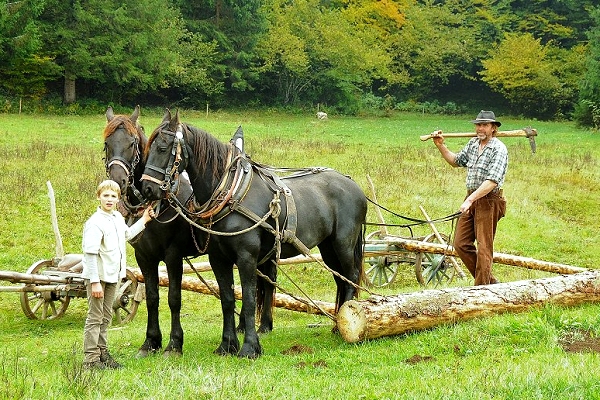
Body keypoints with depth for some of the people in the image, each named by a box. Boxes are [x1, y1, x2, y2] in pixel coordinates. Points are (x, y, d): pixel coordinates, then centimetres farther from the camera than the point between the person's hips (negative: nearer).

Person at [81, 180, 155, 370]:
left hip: (113, 276, 8)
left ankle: (102, 352, 27)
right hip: (98, 276, -8)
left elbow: (127, 234, 30)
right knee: (95, 318, -3)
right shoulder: (95, 223, -20)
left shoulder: (118, 218, 7)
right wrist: (95, 282, -25)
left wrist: (144, 220, 27)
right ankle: (91, 359, 1)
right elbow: (90, 254, -23)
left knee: (106, 317, 17)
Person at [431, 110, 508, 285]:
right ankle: (489, 280, 17)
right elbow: (456, 161, 28)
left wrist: (470, 200, -29)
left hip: (489, 201, -8)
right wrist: (440, 146, 14)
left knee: (484, 248, -3)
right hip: (471, 199, 8)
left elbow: (492, 181, -23)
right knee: (461, 244, 7)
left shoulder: (499, 149, -14)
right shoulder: (473, 144, 11)